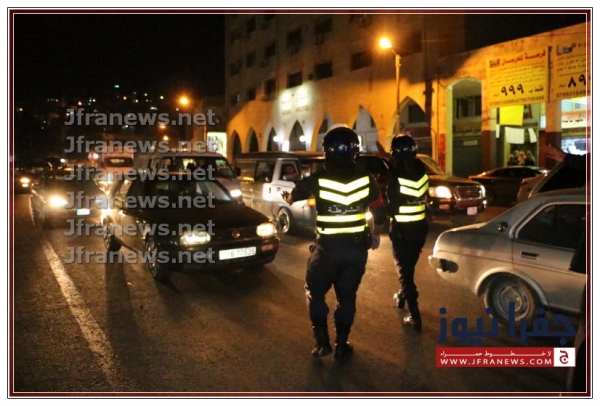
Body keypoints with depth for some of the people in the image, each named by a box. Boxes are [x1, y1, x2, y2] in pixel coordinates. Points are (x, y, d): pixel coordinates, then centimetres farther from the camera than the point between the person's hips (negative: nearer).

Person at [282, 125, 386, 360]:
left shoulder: (317, 180, -10)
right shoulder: (366, 180, -5)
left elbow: (294, 195, 11)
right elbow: (380, 213, 5)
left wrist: (287, 198, 36)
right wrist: (375, 234, 25)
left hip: (328, 247, -2)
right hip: (357, 248, 3)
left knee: (315, 292, 18)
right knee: (347, 297, 16)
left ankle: (322, 341, 17)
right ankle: (341, 346, 23)